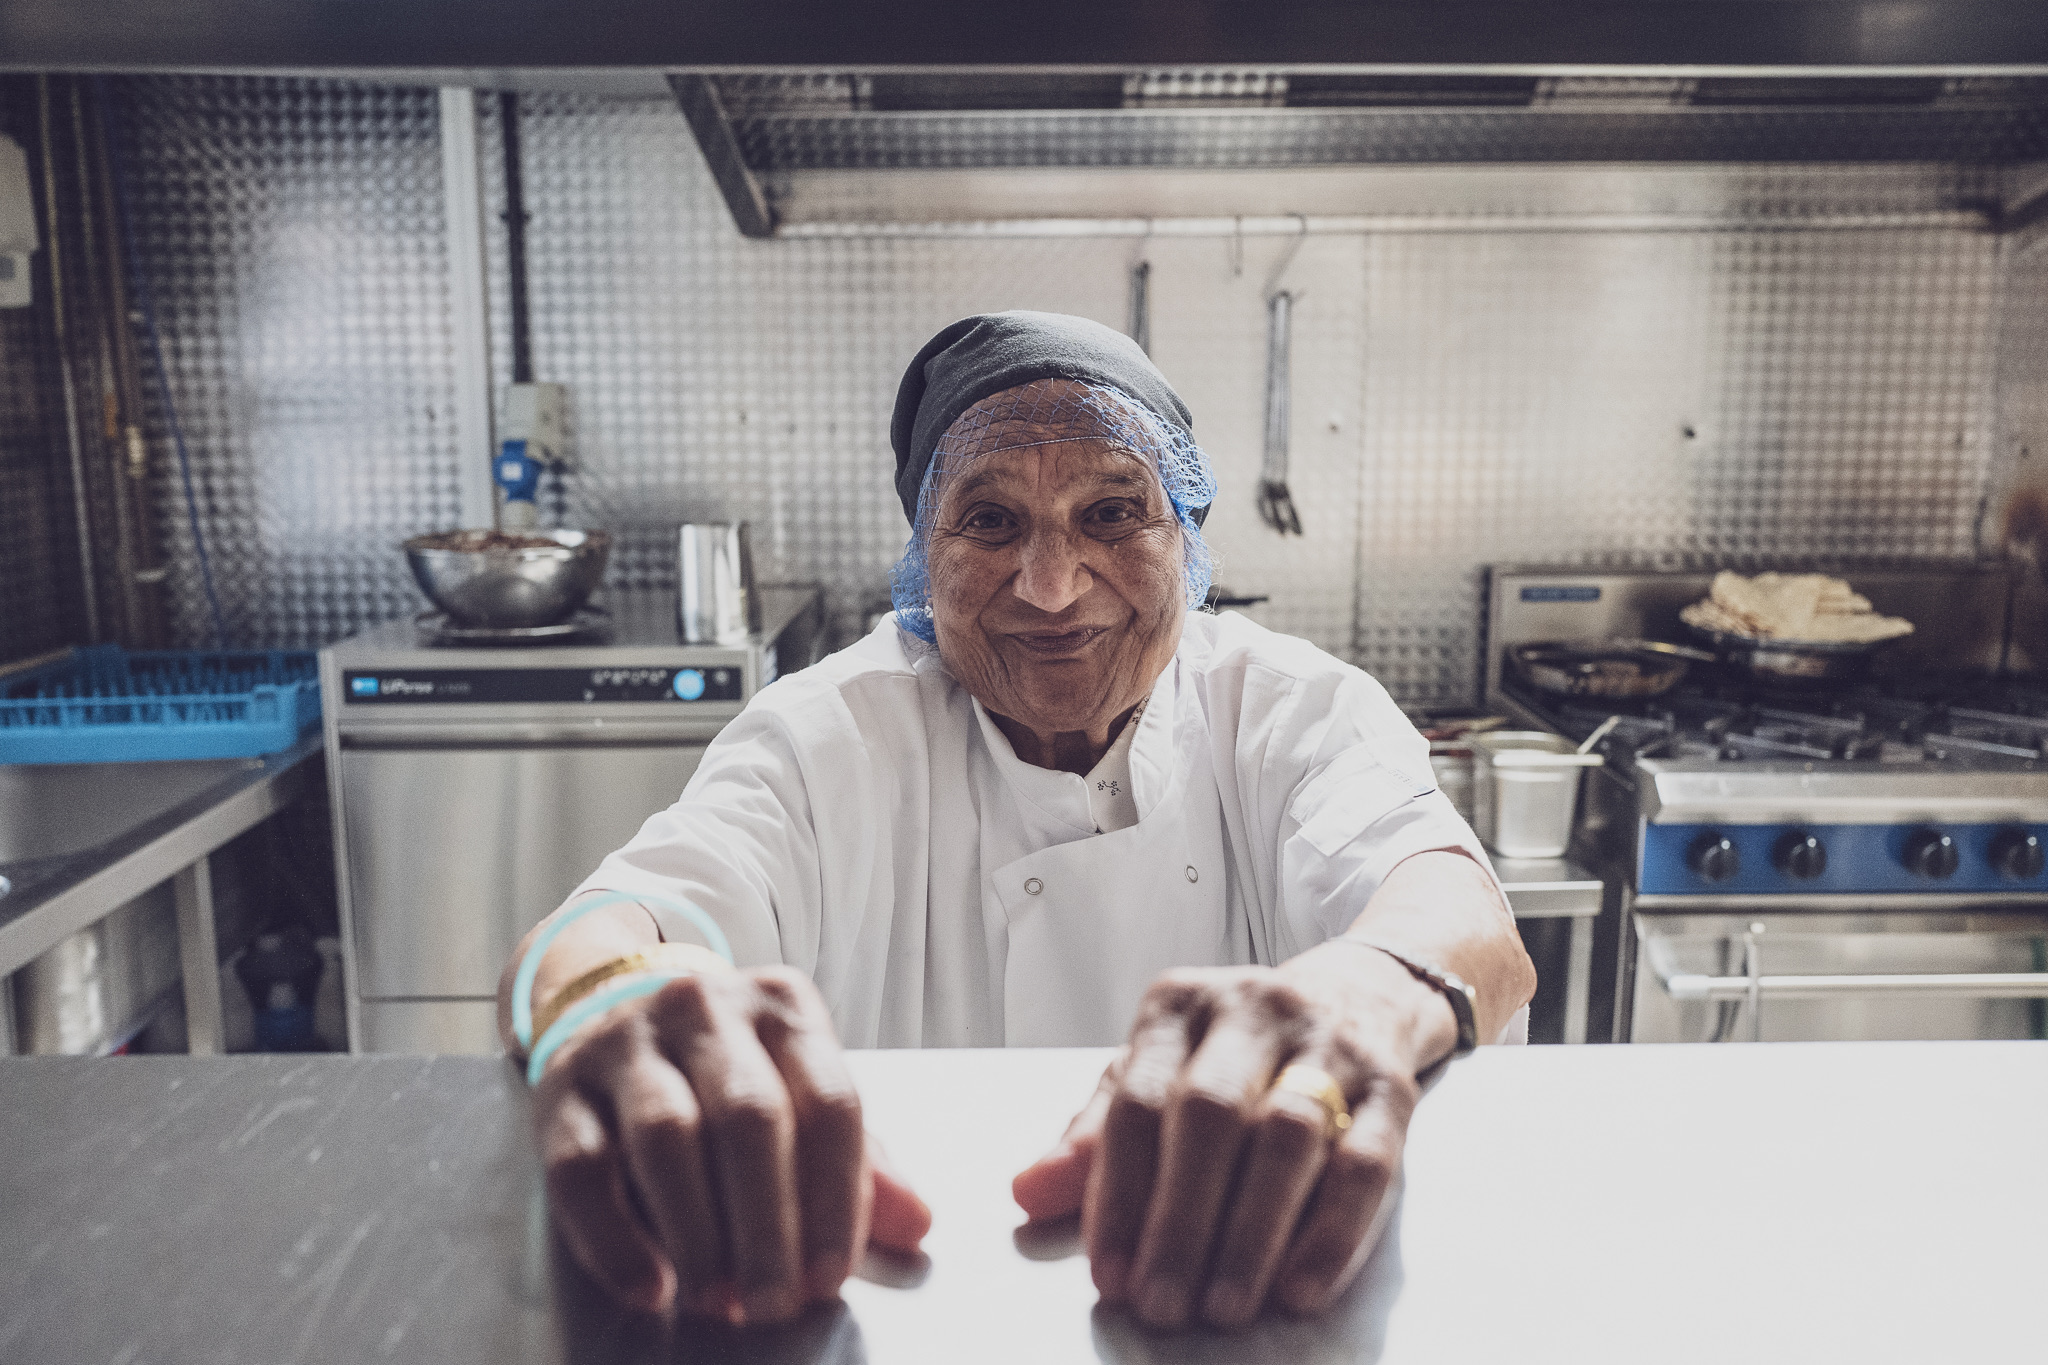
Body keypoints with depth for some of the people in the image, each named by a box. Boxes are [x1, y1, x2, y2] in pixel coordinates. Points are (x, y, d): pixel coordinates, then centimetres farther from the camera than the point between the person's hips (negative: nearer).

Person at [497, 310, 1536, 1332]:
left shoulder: (1297, 712, -2)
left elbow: (1474, 929, -20)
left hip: (1253, 1298, 1)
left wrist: (1366, 997, -43)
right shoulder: (829, 738, -4)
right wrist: (616, 997, -43)